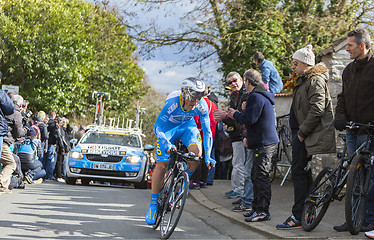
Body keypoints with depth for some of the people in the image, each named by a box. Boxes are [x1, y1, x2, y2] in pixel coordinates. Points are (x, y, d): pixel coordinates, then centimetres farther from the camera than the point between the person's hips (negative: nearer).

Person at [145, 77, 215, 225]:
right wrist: (167, 144, -50)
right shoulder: (172, 103, -36)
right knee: (161, 166, -11)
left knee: (197, 152, -29)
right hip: (168, 127, -2)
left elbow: (207, 131, -17)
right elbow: (157, 127, -33)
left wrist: (208, 156, -23)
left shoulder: (202, 106, -26)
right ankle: (153, 205, 2)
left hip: (187, 126, 2)